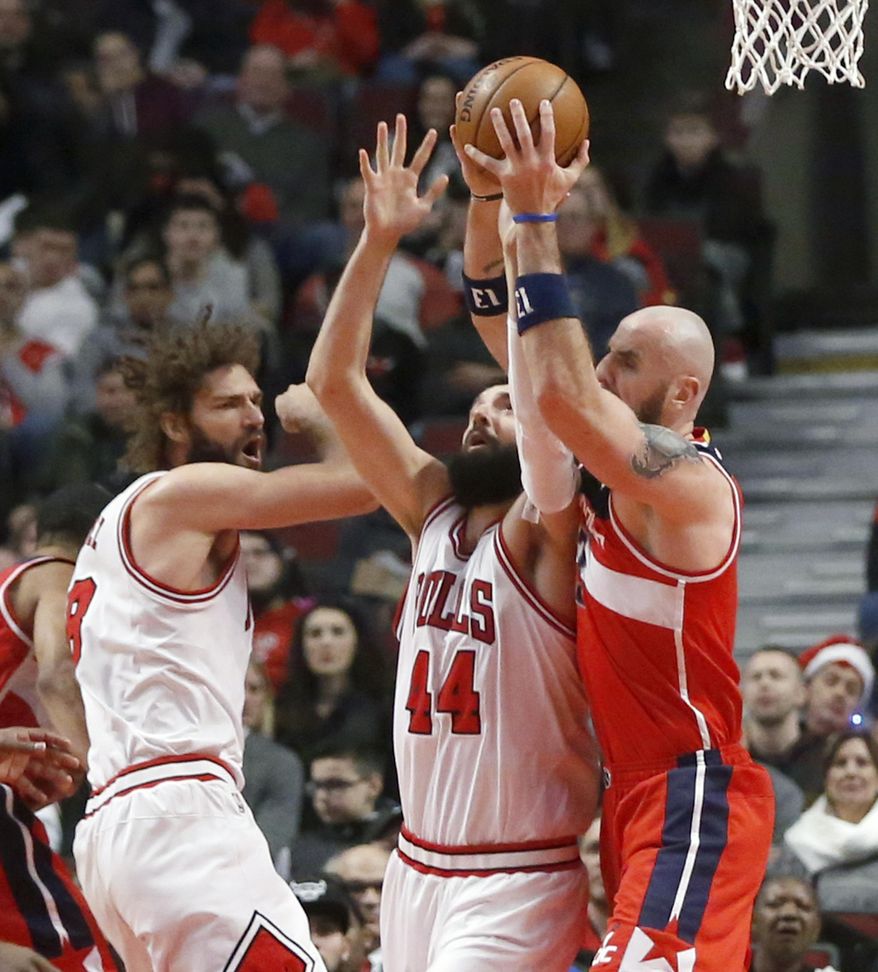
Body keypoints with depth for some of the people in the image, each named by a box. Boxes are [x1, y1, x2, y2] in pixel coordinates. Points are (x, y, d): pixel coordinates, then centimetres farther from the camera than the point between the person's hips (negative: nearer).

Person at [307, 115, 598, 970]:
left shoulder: (543, 536, -7)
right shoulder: (433, 513, 10)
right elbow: (334, 381, 5)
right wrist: (379, 239, -3)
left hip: (520, 882, -7)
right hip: (419, 865, 7)